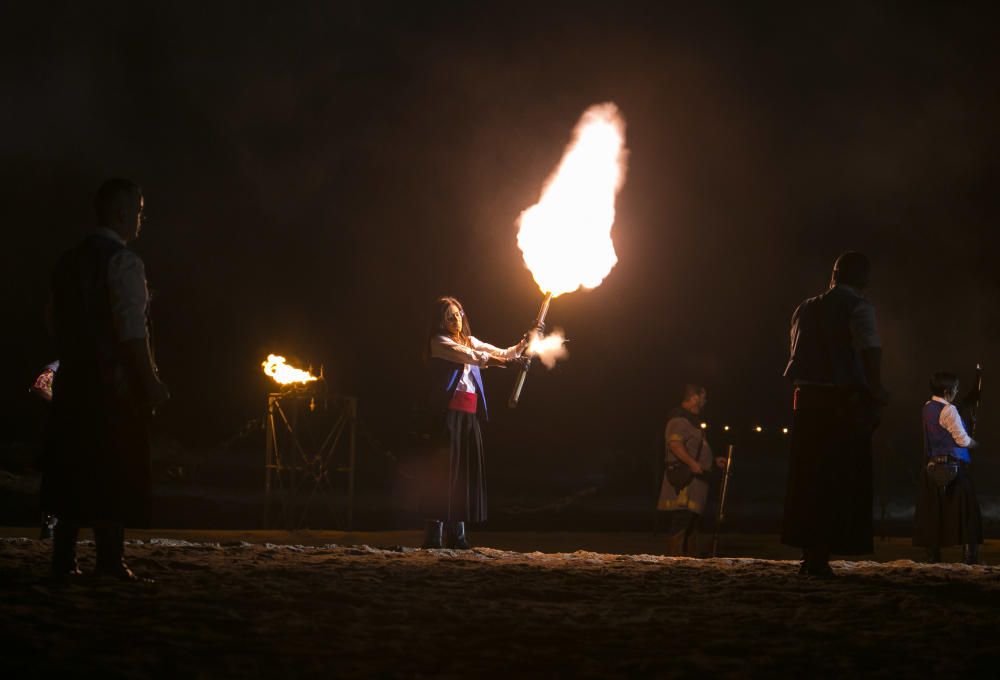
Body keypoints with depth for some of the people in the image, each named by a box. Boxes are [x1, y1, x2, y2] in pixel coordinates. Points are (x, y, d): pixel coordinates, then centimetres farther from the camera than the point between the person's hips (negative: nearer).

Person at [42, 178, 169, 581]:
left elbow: (56, 320, 15)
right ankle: (110, 559, -6)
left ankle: (63, 559, 9)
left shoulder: (70, 261, 13)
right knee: (115, 472, -3)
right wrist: (150, 382, -16)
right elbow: (132, 330, -17)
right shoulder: (122, 261, -10)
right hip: (115, 382, -7)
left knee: (73, 470, 10)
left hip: (74, 380, 7)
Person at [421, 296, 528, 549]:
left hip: (470, 413, 7)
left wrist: (522, 345, 1)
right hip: (449, 411, -7)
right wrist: (497, 360, -28)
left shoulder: (471, 342, 21)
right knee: (445, 469, -11)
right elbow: (467, 356, -17)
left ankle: (457, 532, 8)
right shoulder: (439, 342, -1)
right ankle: (435, 532, -12)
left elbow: (502, 355, 20)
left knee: (468, 469, 4)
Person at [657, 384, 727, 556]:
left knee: (693, 523, 14)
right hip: (683, 478, -11)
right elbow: (675, 444, -25)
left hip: (695, 479, 11)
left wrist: (714, 460, 27)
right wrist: (692, 463, -33)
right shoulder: (679, 419, -12)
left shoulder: (692, 420, 23)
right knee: (680, 522, -14)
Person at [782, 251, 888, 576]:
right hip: (843, 400, -6)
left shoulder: (806, 308, 15)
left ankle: (809, 554, 14)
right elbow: (871, 351, -18)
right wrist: (876, 391, -15)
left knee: (807, 478, 12)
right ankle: (819, 557, -5)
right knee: (838, 481, -1)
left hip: (806, 399, 6)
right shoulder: (858, 308, -5)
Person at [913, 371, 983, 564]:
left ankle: (933, 555, 9)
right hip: (953, 467, -8)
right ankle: (970, 556, -6)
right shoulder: (949, 410, -14)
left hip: (932, 466, 8)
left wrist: (968, 400, 21)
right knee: (966, 511, -2)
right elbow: (962, 440, -12)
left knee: (934, 512, 9)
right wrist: (976, 443, 8)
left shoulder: (928, 407, 9)